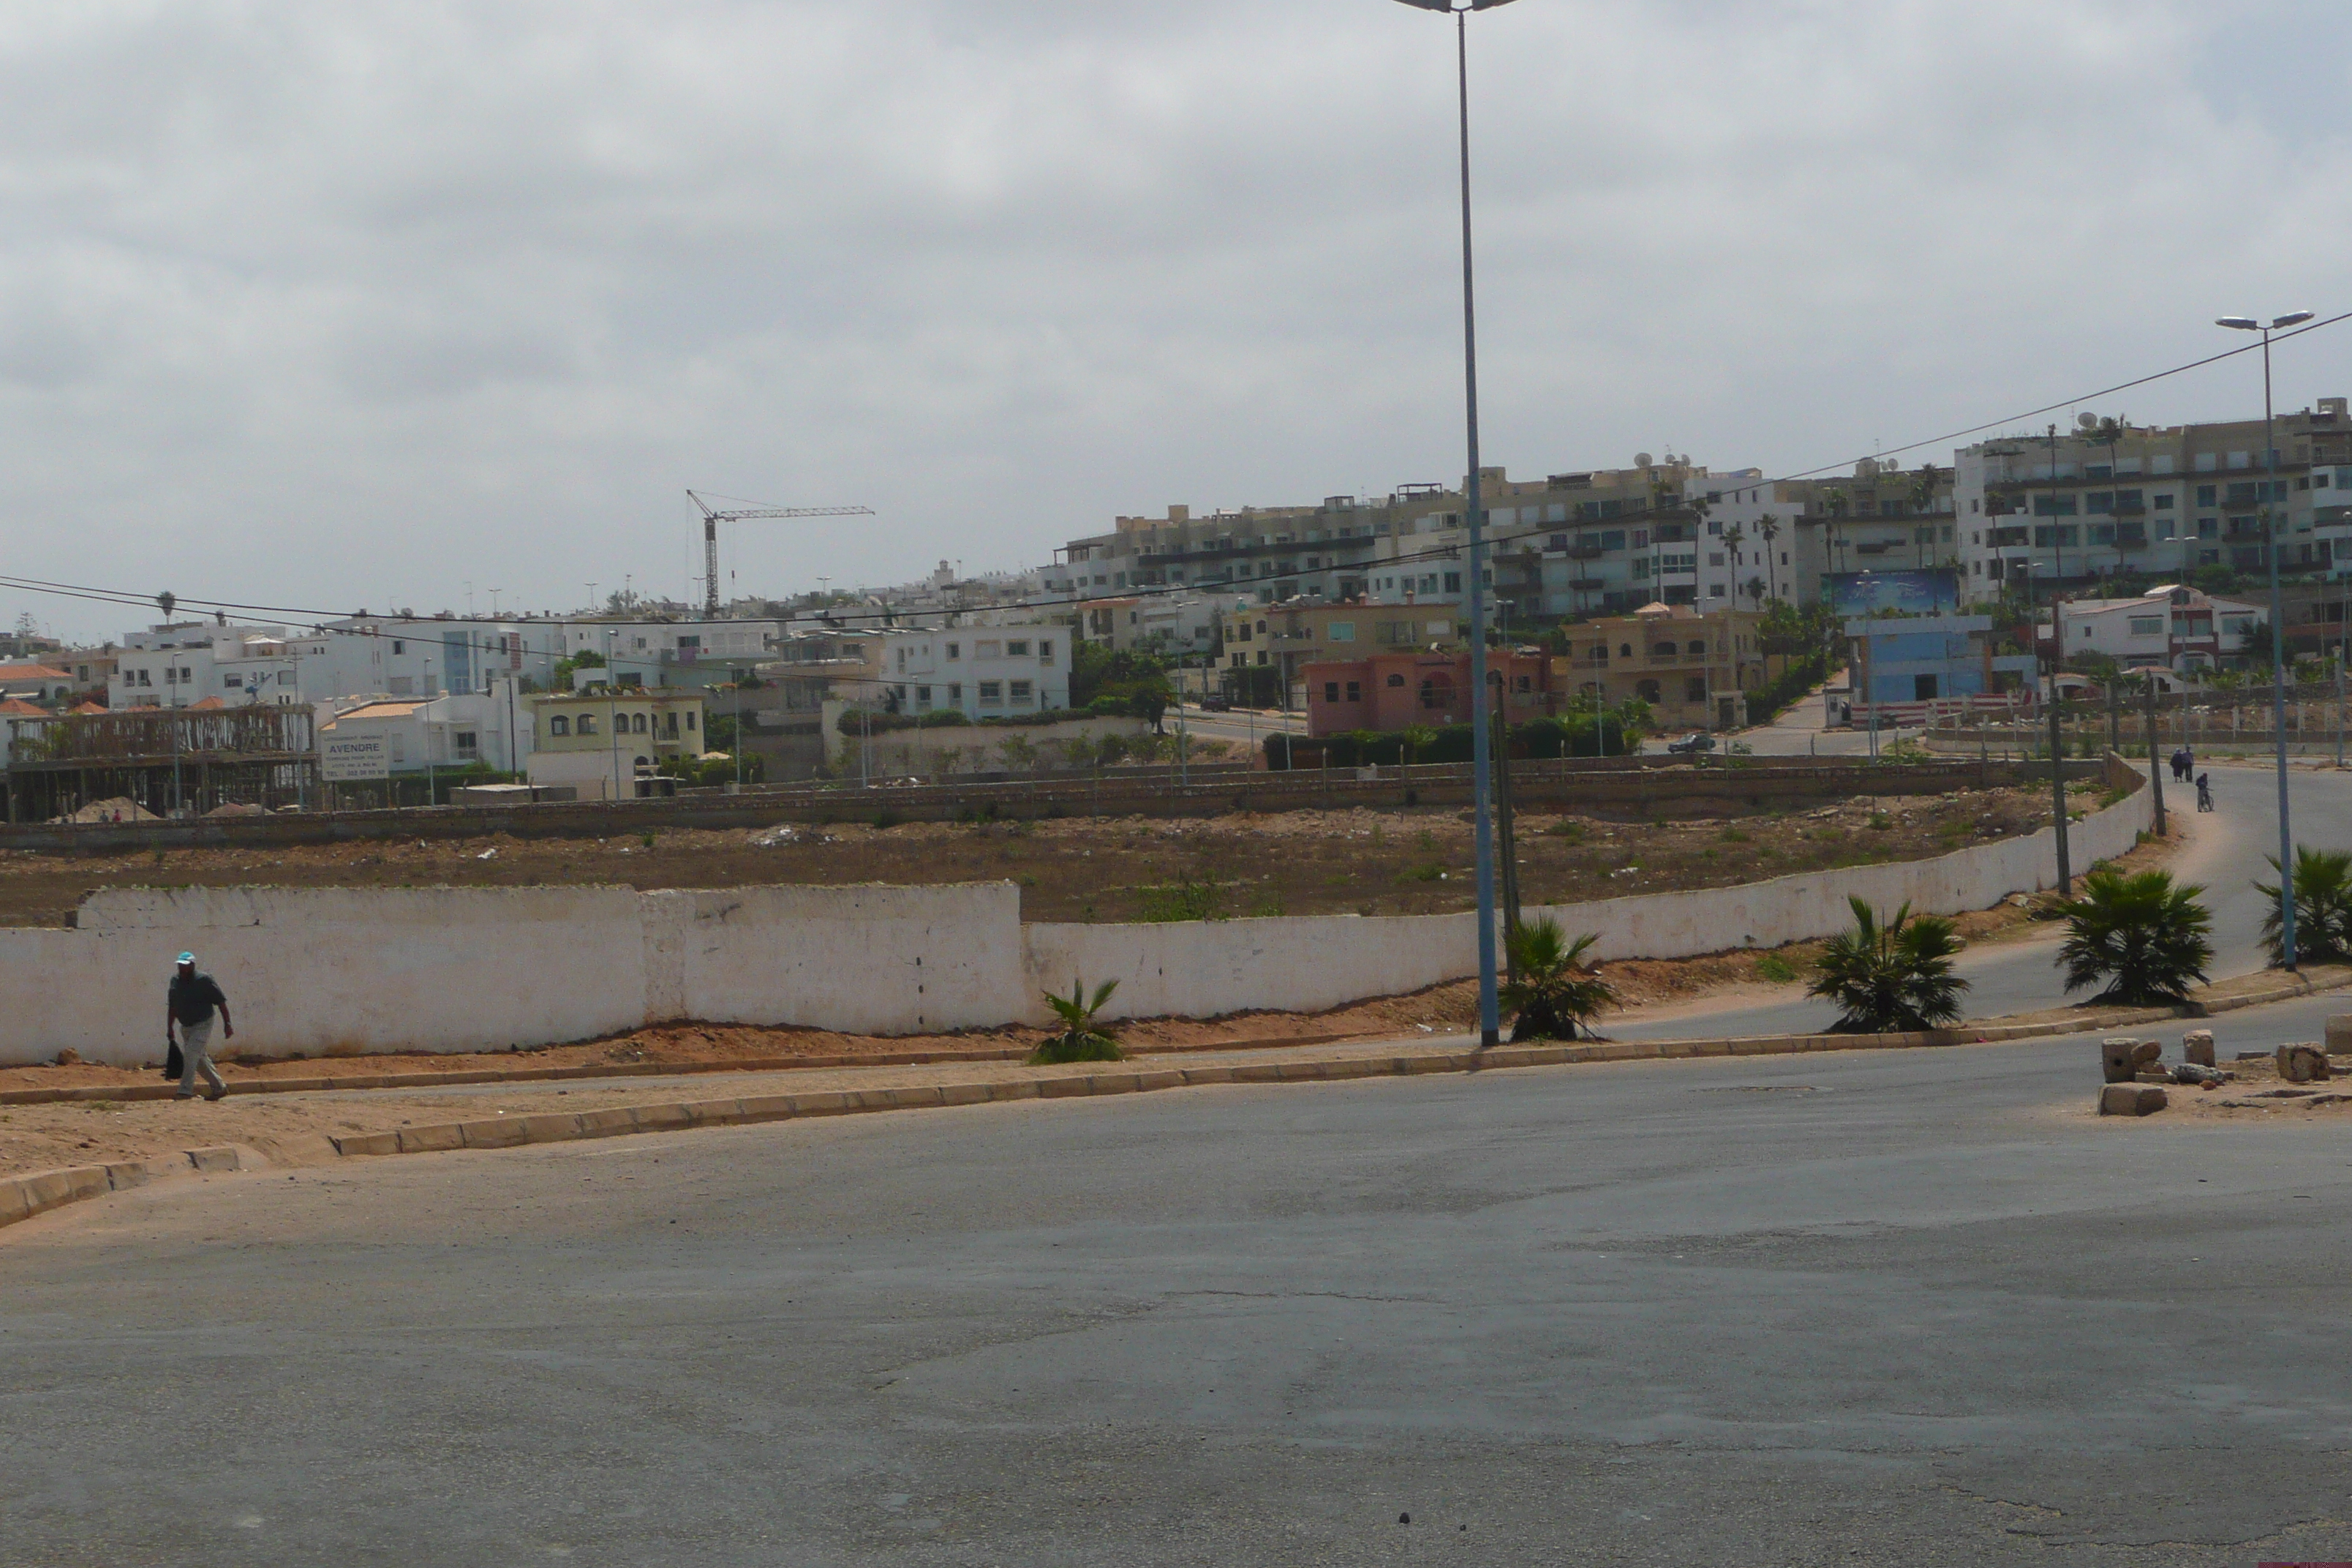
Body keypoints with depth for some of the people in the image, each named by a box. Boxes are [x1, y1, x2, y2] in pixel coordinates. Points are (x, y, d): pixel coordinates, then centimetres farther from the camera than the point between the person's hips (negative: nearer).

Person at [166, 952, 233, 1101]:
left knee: (191, 1055, -16)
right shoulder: (175, 980, 3)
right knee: (200, 1059, 11)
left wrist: (227, 1024, -13)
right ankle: (219, 1087, 23)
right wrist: (169, 1028, 13)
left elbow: (221, 1002, -12)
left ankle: (186, 1091, -15)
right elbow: (172, 1006, 13)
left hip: (202, 1026, -7)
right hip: (185, 1026, 7)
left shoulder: (204, 980, -15)